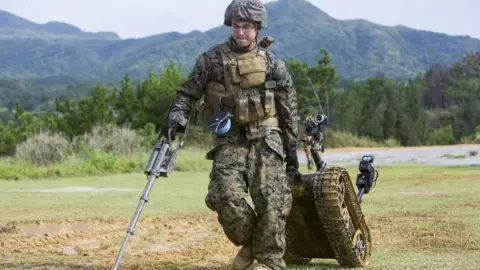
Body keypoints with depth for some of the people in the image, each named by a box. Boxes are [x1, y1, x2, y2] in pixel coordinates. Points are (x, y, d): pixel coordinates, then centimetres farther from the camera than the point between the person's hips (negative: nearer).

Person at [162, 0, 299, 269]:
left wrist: (292, 146, 6)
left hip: (266, 138, 0)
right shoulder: (212, 58, 3)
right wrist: (176, 119, -13)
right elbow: (188, 93, 4)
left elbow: (289, 108, 8)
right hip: (229, 140, 1)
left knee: (270, 197, -8)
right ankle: (249, 243, 14)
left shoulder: (273, 63, 4)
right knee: (226, 196, -11)